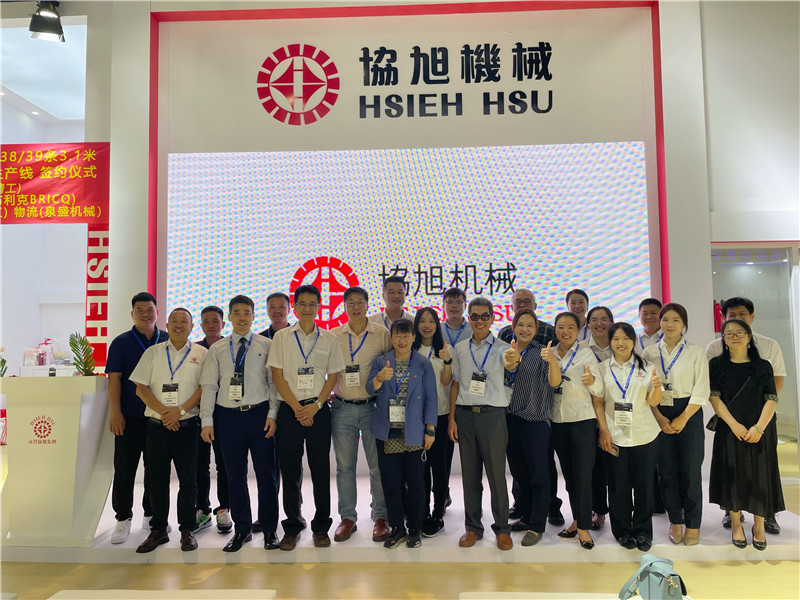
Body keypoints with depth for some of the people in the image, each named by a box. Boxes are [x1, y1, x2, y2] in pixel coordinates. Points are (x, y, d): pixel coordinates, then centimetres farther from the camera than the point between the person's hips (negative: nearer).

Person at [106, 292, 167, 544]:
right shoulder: (121, 343, 2)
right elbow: (114, 379, -2)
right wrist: (115, 412, -9)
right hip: (129, 417, -2)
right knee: (124, 469, 3)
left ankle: (152, 515, 24)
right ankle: (123, 518, 17)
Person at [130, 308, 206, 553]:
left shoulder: (201, 353, 4)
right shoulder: (153, 352, 9)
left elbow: (205, 387, -4)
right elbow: (141, 388, 4)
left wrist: (180, 410, -14)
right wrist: (163, 411, -9)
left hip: (187, 425, -2)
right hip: (157, 425, 2)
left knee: (188, 479, 3)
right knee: (157, 479, 8)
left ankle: (187, 530, 15)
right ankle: (158, 530, 21)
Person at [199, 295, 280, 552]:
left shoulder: (267, 345, 3)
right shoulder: (217, 349, 9)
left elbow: (275, 381, 0)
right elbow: (209, 386, 6)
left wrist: (272, 413, -8)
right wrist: (206, 421, 0)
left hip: (259, 414, -2)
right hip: (228, 416, 2)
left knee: (266, 473, 4)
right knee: (235, 476, 10)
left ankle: (270, 529, 19)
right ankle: (242, 529, 26)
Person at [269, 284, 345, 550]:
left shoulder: (329, 338, 6)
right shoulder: (282, 337, 4)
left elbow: (333, 376, 5)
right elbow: (278, 376, 0)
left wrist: (316, 405, -7)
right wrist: (297, 408, -7)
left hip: (319, 411, 0)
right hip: (289, 410, 0)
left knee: (321, 470, 4)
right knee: (290, 471, 4)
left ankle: (321, 527, 18)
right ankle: (292, 527, 19)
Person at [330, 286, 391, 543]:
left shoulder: (382, 334, 0)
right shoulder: (333, 335, 6)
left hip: (372, 407, -2)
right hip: (342, 408, 2)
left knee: (378, 465, 3)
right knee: (344, 466, 8)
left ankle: (381, 517, 18)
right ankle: (347, 517, 22)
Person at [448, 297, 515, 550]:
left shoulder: (501, 347, -1)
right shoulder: (460, 348, 9)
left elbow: (510, 364, -24)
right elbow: (455, 384, 11)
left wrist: (512, 362, -48)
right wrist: (452, 418, 5)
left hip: (492, 414, -3)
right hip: (465, 414, 3)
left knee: (496, 473, 2)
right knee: (470, 473, 10)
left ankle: (502, 528, 19)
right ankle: (473, 527, 24)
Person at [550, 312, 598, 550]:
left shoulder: (586, 354, -1)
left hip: (583, 419, -4)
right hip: (558, 421, 4)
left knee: (583, 474, -4)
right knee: (568, 473, 12)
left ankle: (583, 526, 6)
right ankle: (577, 519, 25)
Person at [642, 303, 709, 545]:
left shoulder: (696, 352, 1)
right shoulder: (649, 353, 5)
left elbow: (701, 391, -3)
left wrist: (683, 418, -10)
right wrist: (659, 417, -7)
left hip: (689, 414, -1)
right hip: (659, 415, 2)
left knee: (690, 470, -1)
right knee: (666, 470, 5)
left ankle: (693, 523, 15)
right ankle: (675, 521, 19)